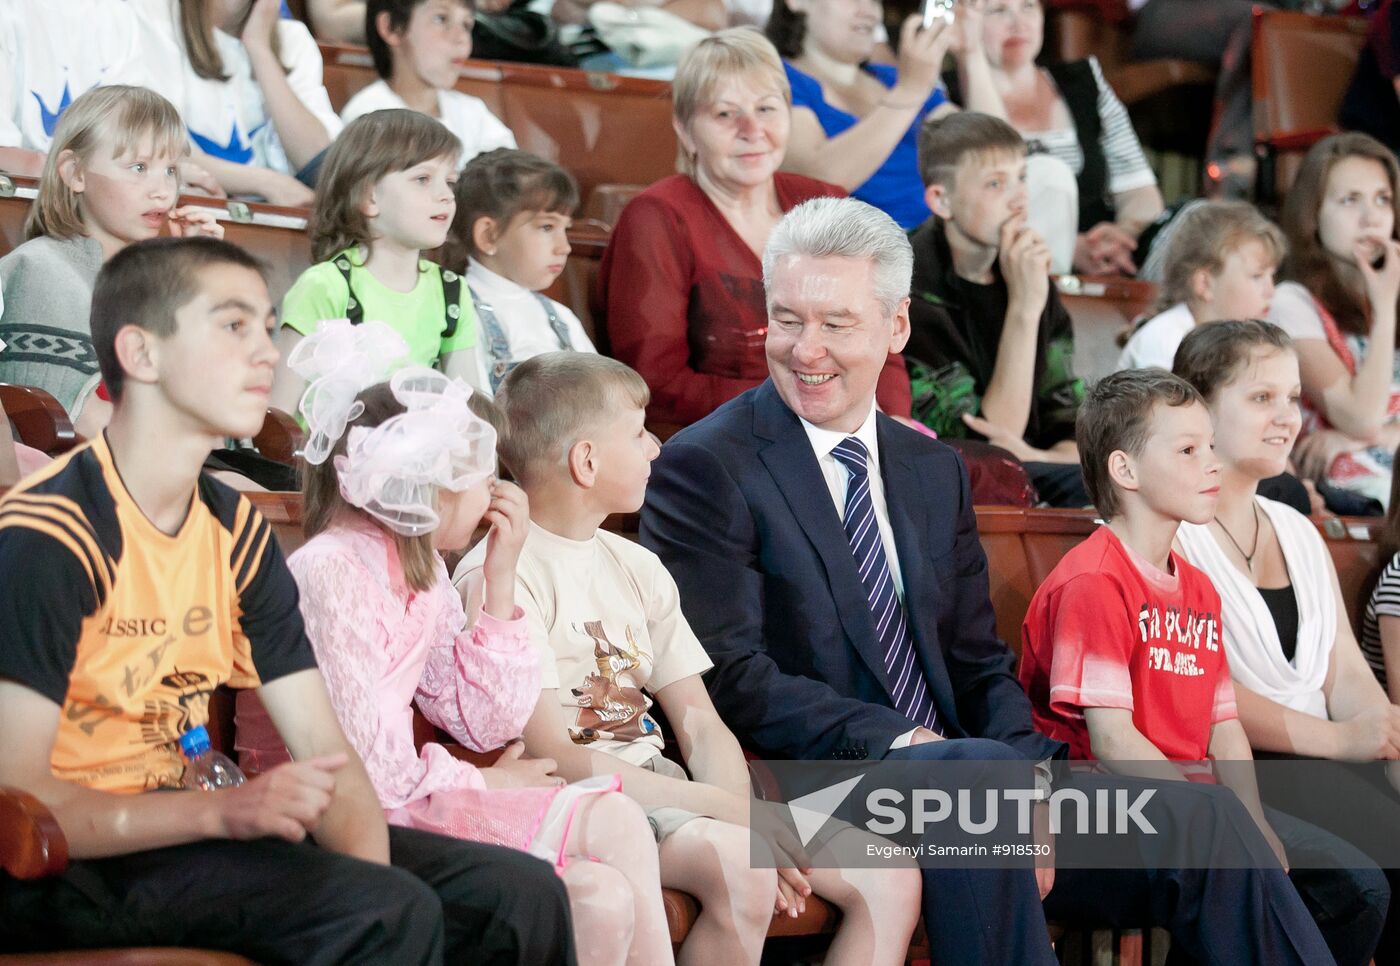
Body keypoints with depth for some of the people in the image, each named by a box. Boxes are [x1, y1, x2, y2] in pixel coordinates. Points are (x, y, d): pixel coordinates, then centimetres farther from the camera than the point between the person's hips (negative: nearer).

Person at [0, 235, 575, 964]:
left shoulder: (235, 531, 9)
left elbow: (323, 749, 6)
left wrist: (365, 853, -15)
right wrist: (223, 812, -29)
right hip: (69, 861, -8)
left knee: (520, 896, 1)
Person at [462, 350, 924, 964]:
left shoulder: (637, 568, 18)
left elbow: (700, 726, 14)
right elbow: (551, 755, -16)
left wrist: (743, 817, -9)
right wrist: (718, 806, -18)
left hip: (662, 793, 8)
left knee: (887, 880, -7)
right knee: (742, 873, -35)